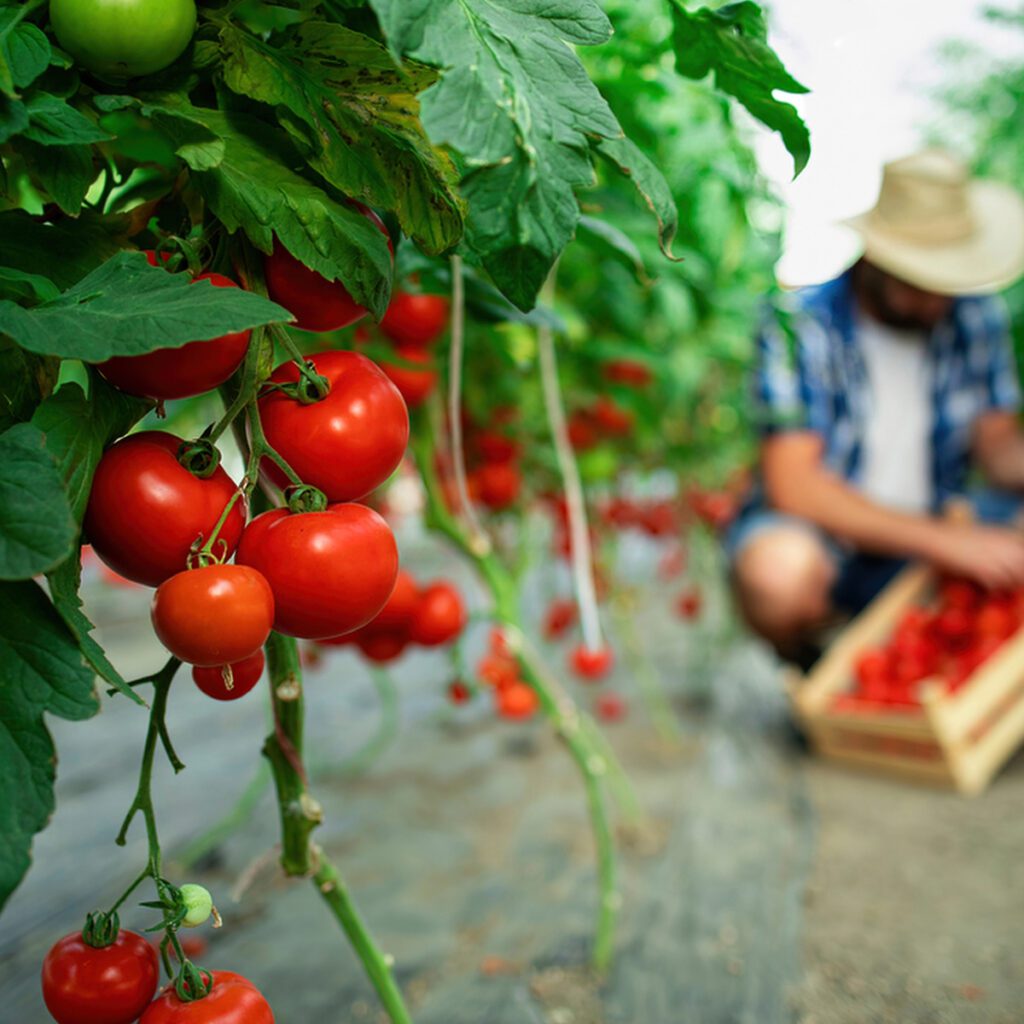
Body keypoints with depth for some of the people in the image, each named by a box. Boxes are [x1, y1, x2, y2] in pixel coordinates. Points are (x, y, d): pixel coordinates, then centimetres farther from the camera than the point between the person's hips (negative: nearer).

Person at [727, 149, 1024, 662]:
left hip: (936, 529, 5)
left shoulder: (975, 316, -2)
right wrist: (946, 541, -30)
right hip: (821, 531, -5)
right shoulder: (801, 321, -18)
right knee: (780, 569, -38)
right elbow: (792, 485, -25)